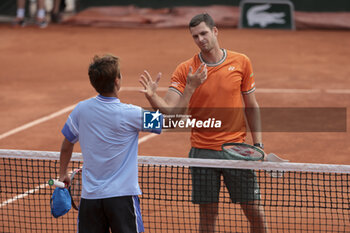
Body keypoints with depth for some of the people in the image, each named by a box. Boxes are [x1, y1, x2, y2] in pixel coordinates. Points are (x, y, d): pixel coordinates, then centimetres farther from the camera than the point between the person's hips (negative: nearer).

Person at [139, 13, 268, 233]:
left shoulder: (241, 62, 1)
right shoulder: (185, 70, -2)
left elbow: (252, 106, 7)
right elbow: (170, 108, -11)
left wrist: (258, 144, 1)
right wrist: (153, 97, -32)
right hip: (203, 151, 0)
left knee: (255, 211, 1)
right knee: (208, 214, 6)